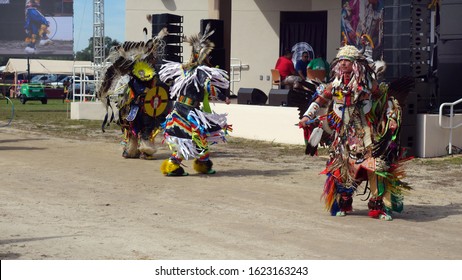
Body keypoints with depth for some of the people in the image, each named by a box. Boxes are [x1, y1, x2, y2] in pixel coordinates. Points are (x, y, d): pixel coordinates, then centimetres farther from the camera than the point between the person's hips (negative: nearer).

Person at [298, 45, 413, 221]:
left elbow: (386, 99, 9)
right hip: (343, 133, 3)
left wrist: (392, 119, 5)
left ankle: (379, 206, -4)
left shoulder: (368, 83, -1)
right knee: (342, 167, 2)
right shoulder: (335, 84, 6)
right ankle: (343, 204, 17)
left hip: (365, 132, -2)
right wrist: (307, 116, -2)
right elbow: (320, 100, 8)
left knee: (374, 166, -11)